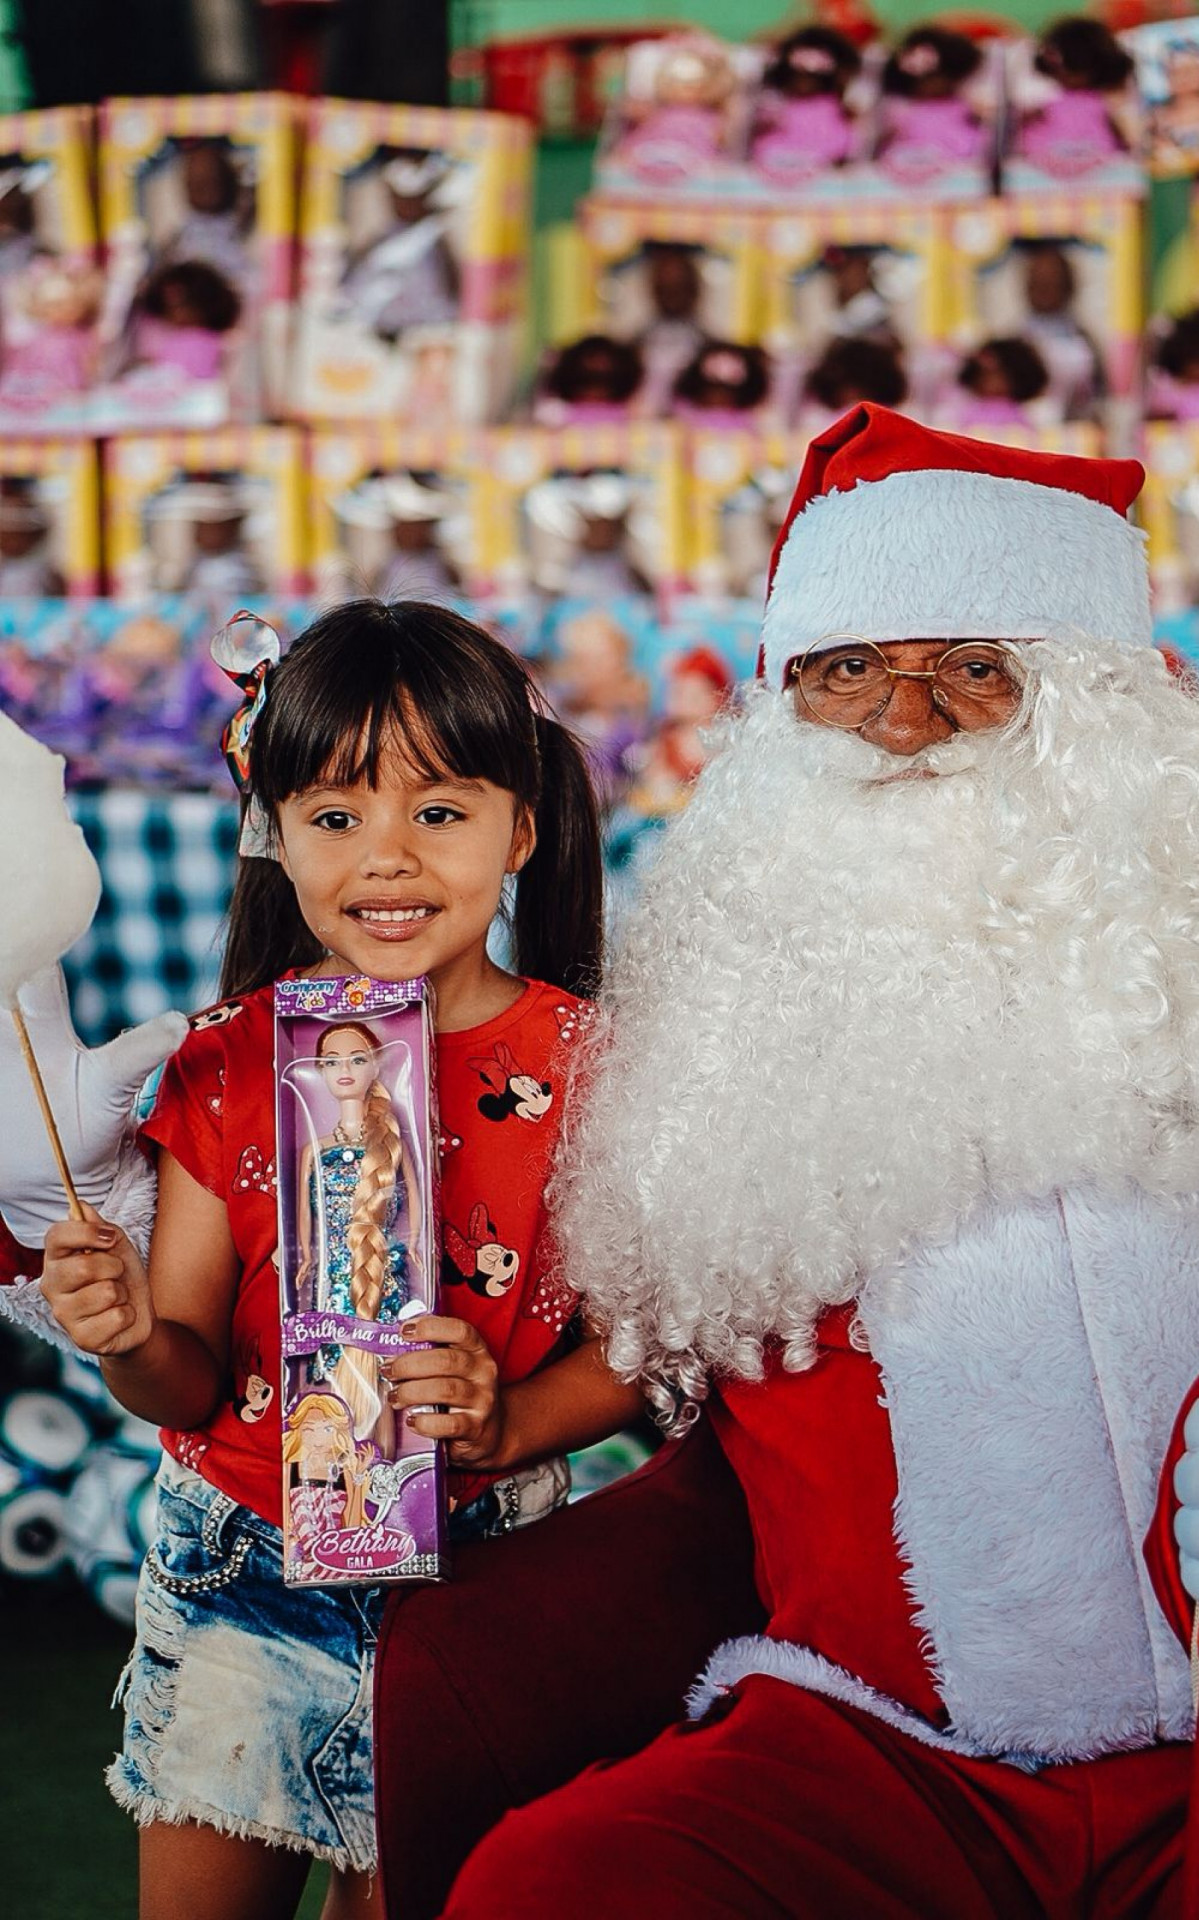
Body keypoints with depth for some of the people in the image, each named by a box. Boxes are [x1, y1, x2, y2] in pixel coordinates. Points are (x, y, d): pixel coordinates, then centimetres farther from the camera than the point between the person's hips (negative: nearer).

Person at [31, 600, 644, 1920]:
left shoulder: (578, 1064, -8)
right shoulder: (230, 1067, -5)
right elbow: (194, 1383, -4)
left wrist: (510, 1422, -21)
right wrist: (134, 1339, -25)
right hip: (240, 1559, 2)